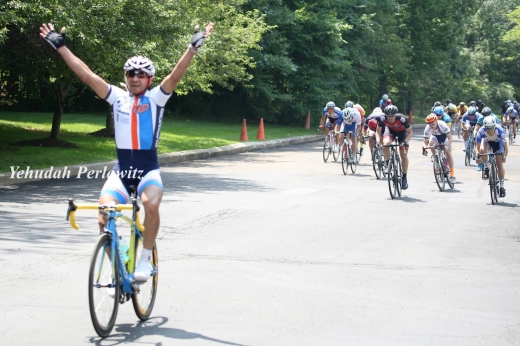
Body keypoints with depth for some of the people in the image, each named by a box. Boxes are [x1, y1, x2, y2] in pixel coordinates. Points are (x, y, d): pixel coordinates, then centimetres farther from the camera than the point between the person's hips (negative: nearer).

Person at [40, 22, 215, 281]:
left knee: (151, 205, -31)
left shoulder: (156, 98, 2)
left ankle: (145, 260, -11)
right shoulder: (117, 97, 8)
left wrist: (192, 48, -26)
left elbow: (175, 76, -12)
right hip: (121, 168, 2)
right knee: (105, 213, -19)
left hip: (148, 168, -2)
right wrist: (60, 46, -2)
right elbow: (86, 74, 3)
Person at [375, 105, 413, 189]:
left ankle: (404, 178, 5)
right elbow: (378, 131, -14)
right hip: (390, 130, 2)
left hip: (401, 132, -1)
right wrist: (378, 141, -31)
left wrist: (405, 141, -41)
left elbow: (410, 133, -25)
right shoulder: (382, 118, -31)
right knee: (386, 144, -29)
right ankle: (388, 165, -9)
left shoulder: (402, 119, -37)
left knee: (403, 155, -7)